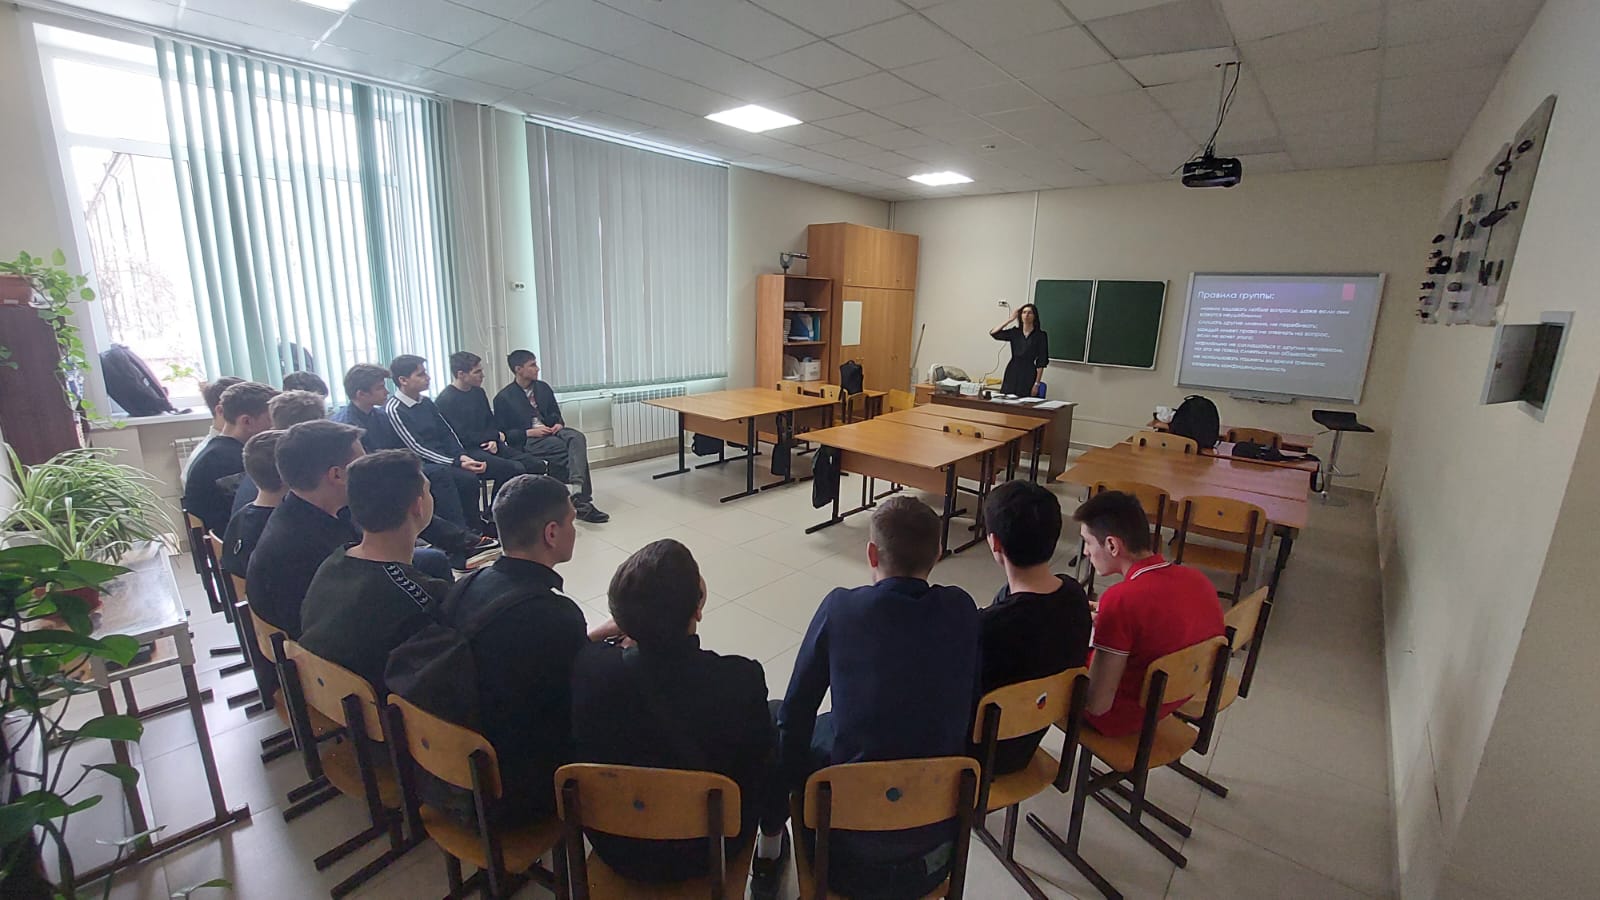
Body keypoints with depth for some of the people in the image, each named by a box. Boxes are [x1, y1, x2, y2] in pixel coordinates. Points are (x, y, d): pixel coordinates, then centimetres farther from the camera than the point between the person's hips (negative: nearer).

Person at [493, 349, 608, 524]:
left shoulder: (543, 387, 15)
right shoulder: (503, 398, 0)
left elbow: (555, 412, 24)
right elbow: (503, 433, -1)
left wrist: (559, 424, 0)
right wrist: (529, 432, -15)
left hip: (551, 431, 5)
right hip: (527, 441, -5)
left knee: (578, 438, -31)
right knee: (575, 453, -29)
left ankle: (577, 493, -45)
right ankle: (584, 501, -29)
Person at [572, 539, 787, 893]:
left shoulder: (589, 665, -25)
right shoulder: (740, 681, -33)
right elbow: (761, 753, -13)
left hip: (616, 846, 3)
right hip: (706, 849, -2)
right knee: (780, 716, 17)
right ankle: (770, 853, 37)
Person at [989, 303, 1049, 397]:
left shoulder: (1040, 335, -1)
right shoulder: (1014, 332, 9)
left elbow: (1041, 362, -4)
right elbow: (993, 333, -1)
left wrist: (1037, 383, -9)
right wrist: (1010, 319, 0)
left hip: (1028, 376, -3)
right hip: (1012, 373, 3)